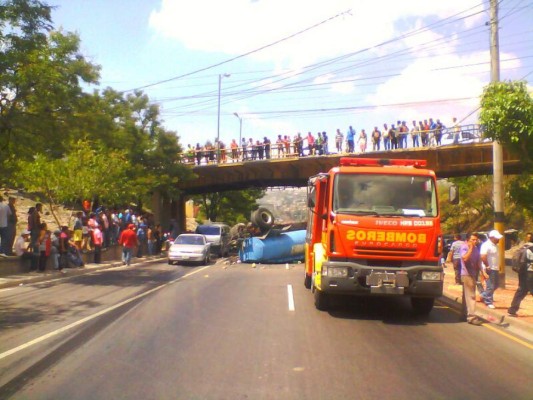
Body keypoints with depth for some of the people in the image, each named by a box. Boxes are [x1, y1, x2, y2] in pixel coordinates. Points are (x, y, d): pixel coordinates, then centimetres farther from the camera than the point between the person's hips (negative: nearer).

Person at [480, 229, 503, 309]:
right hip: (490, 269, -10)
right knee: (490, 286, -4)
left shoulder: (495, 245, 14)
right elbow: (483, 256, -28)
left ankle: (483, 295, 30)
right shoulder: (486, 245, -17)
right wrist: (487, 266, -22)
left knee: (495, 285, 17)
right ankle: (489, 302, 6)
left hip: (496, 269, 10)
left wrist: (498, 266, 16)